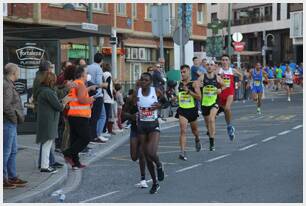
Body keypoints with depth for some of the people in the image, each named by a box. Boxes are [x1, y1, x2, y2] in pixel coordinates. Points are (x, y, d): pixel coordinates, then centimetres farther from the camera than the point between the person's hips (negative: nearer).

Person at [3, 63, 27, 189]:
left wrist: (17, 118, 11)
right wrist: (15, 117, -14)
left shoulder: (9, 84, 15)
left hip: (11, 123, 11)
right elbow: (6, 105, -24)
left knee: (13, 151, 17)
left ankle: (12, 177, 25)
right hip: (7, 122, -11)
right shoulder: (6, 85, -17)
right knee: (6, 151, -5)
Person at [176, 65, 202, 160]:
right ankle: (182, 152, -18)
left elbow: (199, 97, -17)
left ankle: (197, 140, 55)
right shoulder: (180, 83, 5)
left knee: (194, 129, 21)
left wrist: (188, 90, -22)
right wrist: (176, 98, 7)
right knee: (183, 130, -14)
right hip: (182, 110, 1)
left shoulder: (195, 83, -7)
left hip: (192, 109, -1)